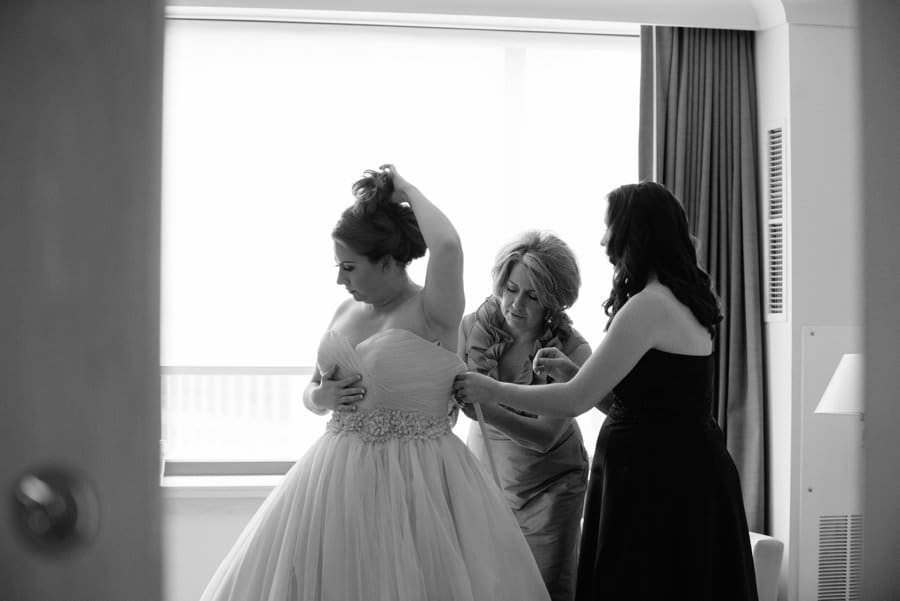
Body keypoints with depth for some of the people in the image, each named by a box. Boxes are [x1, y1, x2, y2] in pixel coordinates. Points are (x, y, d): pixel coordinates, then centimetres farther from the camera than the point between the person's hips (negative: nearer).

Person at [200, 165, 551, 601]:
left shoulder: (431, 312, -11)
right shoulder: (346, 312, 8)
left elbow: (447, 246, -32)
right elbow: (311, 394, 18)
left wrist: (408, 190, -15)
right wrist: (321, 396, -6)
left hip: (415, 481, -6)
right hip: (339, 478, 6)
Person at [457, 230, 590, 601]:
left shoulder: (571, 351, -18)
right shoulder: (471, 328, -13)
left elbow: (545, 435, -24)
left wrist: (484, 408, -40)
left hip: (549, 483, -1)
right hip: (487, 472, 2)